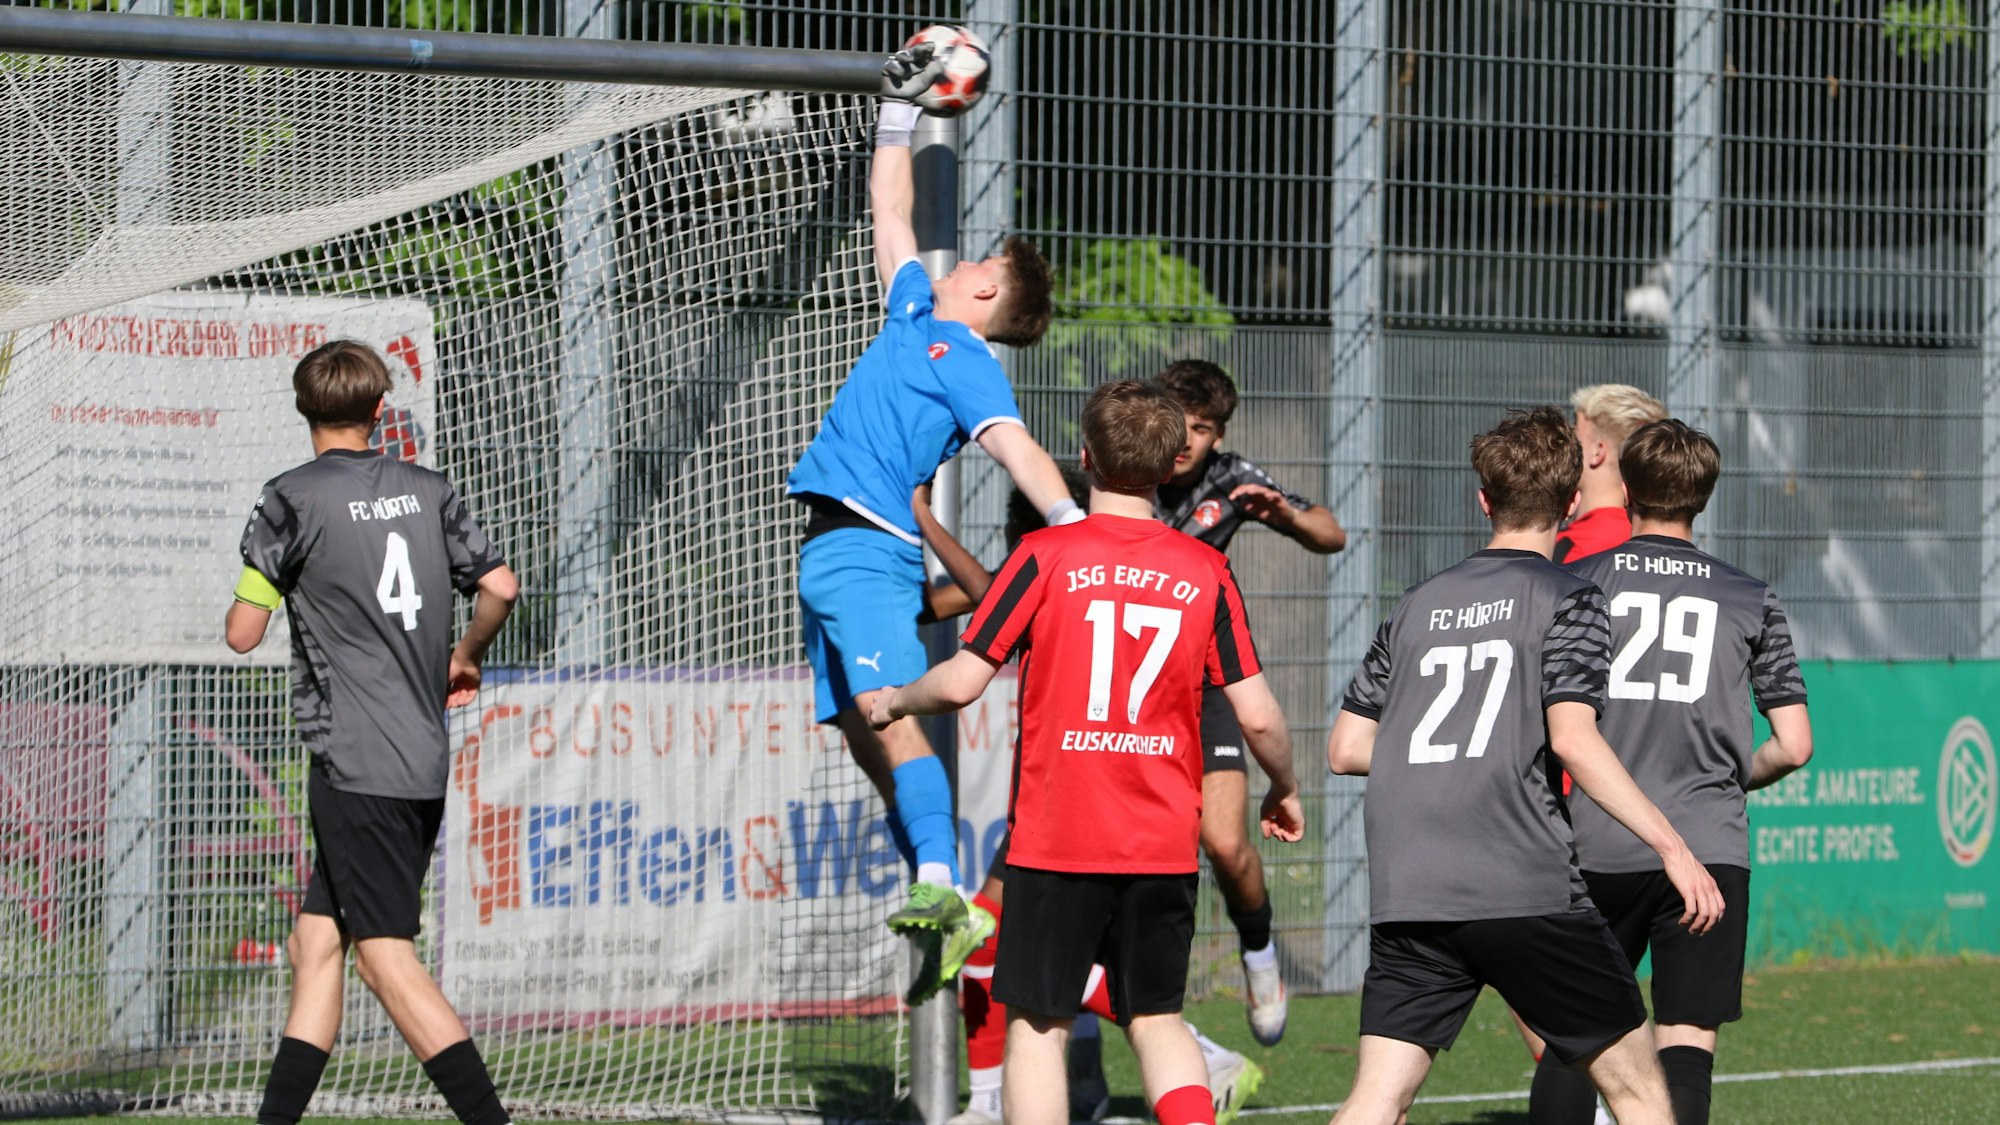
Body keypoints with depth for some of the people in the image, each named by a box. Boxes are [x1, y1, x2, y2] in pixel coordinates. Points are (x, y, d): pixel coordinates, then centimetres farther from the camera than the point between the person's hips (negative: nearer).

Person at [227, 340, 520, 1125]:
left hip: (356, 763, -7)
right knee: (315, 944, 12)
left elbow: (242, 634, -5)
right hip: (425, 763, 7)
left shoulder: (294, 499, -6)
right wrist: (464, 659, 29)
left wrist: (247, 598, 18)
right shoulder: (427, 492, 10)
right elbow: (500, 587, 10)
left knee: (386, 957, -10)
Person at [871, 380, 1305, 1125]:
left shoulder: (1047, 557, -7)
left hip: (1055, 840, -3)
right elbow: (1257, 715, 1)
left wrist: (893, 702, 14)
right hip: (1163, 844, 3)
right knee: (1157, 1020, 15)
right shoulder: (1204, 572, 1)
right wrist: (1284, 790, 20)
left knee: (1036, 1028, 4)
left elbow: (962, 684, -7)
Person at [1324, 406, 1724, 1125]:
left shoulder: (1418, 605, 17)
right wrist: (1671, 846, -13)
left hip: (1406, 896, 5)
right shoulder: (1567, 598, 1)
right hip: (1525, 890, -5)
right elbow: (1572, 738, -13)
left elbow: (1345, 748, 18)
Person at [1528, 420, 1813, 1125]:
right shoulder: (1751, 600, 9)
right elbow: (1793, 747, 7)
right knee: (1687, 1046, -4)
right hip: (1711, 849, 0)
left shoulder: (1578, 583, 6)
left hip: (1598, 849, 0)